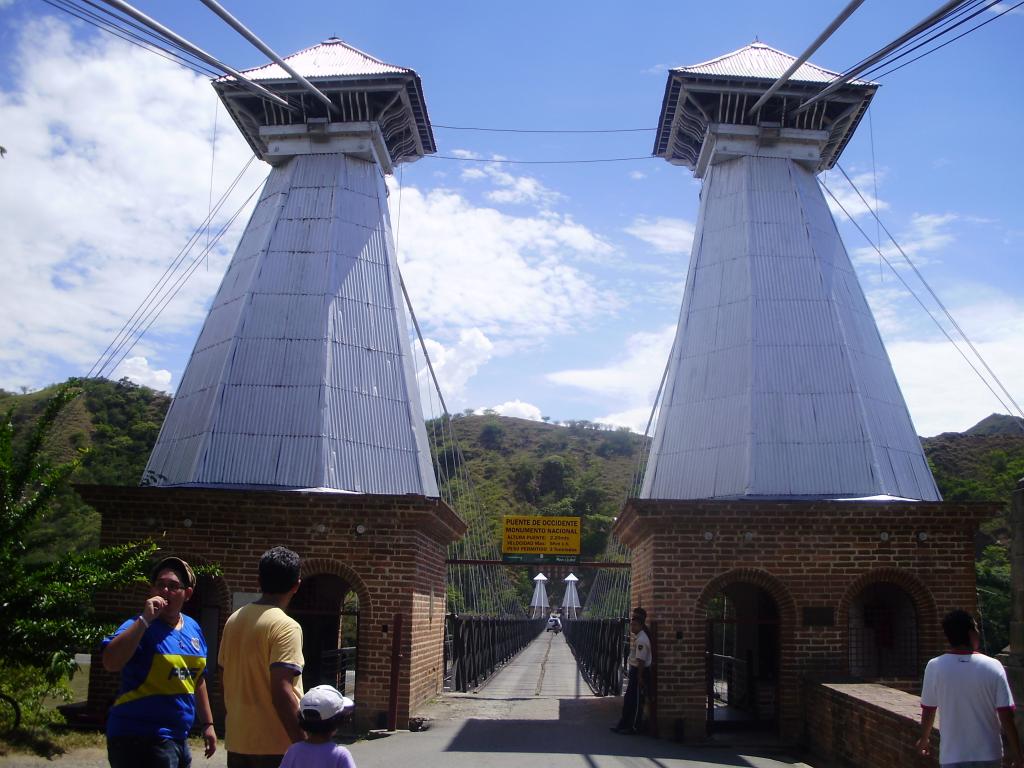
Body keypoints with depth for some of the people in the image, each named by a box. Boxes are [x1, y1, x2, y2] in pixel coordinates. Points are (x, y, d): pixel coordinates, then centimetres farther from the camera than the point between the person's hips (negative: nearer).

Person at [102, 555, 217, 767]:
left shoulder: (193, 629, 10)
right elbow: (111, 663, -29)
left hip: (179, 740, 7)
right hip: (139, 740, -7)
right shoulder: (139, 627, -11)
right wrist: (144, 620, -30)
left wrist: (207, 724, 20)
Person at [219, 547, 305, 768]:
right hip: (275, 744, -7)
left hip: (237, 741, 7)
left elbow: (224, 677, 14)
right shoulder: (286, 626, -16)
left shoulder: (234, 619, 6)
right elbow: (282, 692, -23)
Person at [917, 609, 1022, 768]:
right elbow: (1006, 715, -9)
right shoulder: (993, 667, -9)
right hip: (989, 755, 1)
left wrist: (924, 740, 17)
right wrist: (1015, 753, 3)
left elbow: (928, 711, -1)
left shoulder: (935, 667, -10)